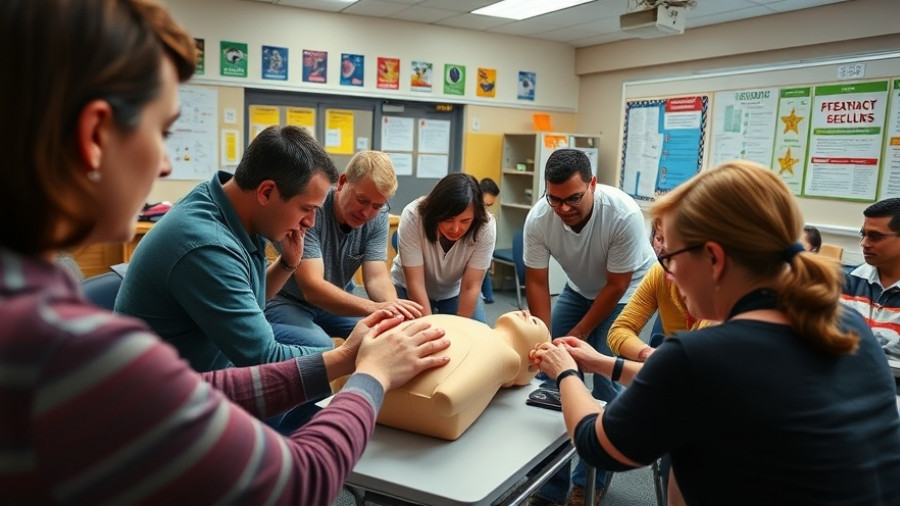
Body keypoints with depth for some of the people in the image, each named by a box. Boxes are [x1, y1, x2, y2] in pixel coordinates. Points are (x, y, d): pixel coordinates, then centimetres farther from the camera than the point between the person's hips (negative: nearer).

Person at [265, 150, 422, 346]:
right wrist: (374, 308, -51)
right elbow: (311, 287, -36)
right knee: (319, 345, -32)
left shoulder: (378, 217, -12)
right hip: (287, 302, -5)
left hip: (337, 301, 5)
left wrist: (394, 309, -40)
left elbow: (377, 277, -16)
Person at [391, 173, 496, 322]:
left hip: (455, 292, 1)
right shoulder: (413, 216, -32)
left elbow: (471, 287, -24)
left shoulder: (486, 226, -29)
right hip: (408, 289, -1)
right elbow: (415, 282, -30)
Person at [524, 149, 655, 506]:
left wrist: (578, 335, -18)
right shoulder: (538, 218, -24)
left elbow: (617, 285, -23)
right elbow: (536, 282, -13)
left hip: (627, 292, -3)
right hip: (580, 289, 4)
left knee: (607, 381, -11)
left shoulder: (624, 214, -33)